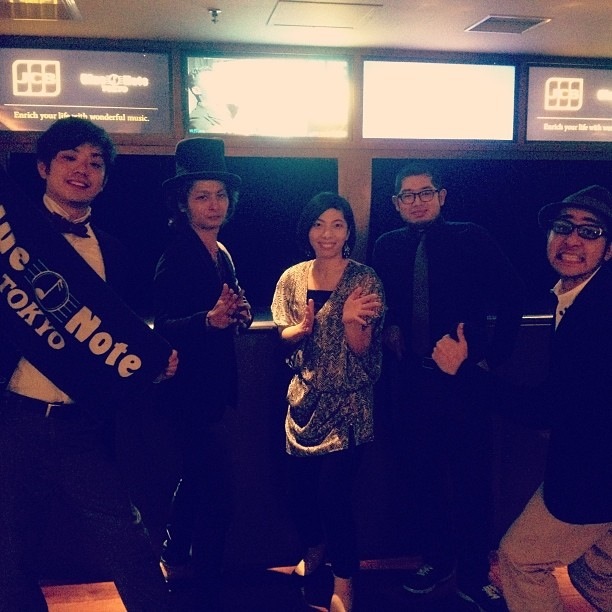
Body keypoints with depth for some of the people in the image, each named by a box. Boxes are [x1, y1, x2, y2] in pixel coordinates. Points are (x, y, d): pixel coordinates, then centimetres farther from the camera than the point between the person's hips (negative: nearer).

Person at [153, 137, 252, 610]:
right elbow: (164, 328, -23)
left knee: (196, 477, 24)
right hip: (191, 388, -9)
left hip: (213, 385, 9)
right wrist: (209, 319, -39)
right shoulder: (177, 256, -15)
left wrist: (240, 317, -8)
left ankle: (174, 560, 45)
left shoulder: (222, 255, 10)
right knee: (218, 493, -4)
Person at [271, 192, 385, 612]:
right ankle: (314, 550, 41)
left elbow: (362, 348, -9)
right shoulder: (292, 278, 3)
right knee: (300, 487, 10)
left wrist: (350, 320, -29)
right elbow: (284, 337, 5)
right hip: (305, 399, 4)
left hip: (347, 404, -4)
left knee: (334, 491, -7)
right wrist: (304, 327, -17)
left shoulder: (365, 280, -7)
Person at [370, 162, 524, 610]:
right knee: (418, 472, 12)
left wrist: (494, 355, -5)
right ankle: (436, 559, 31)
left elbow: (511, 296, -1)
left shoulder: (472, 240, -2)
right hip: (409, 378, 3)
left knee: (471, 476, 4)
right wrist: (387, 327, -5)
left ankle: (474, 574, 20)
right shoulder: (388, 247, 6)